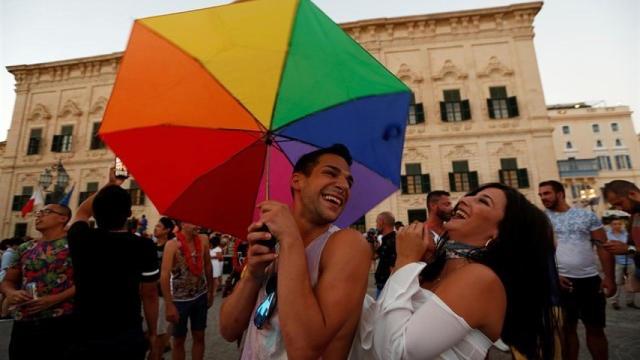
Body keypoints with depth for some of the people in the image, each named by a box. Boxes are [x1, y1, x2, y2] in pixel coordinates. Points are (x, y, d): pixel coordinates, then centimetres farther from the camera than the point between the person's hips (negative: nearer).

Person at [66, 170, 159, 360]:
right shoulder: (143, 246, -17)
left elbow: (82, 212, 14)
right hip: (129, 339, -1)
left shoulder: (80, 239, -10)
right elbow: (150, 295, -9)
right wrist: (152, 333, 5)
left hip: (86, 339, 1)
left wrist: (110, 185, 22)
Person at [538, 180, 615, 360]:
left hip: (590, 279, 1)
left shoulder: (587, 215, 3)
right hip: (560, 281, -1)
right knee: (567, 328, 10)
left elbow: (602, 246, 2)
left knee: (596, 328, 12)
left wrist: (609, 277, -6)